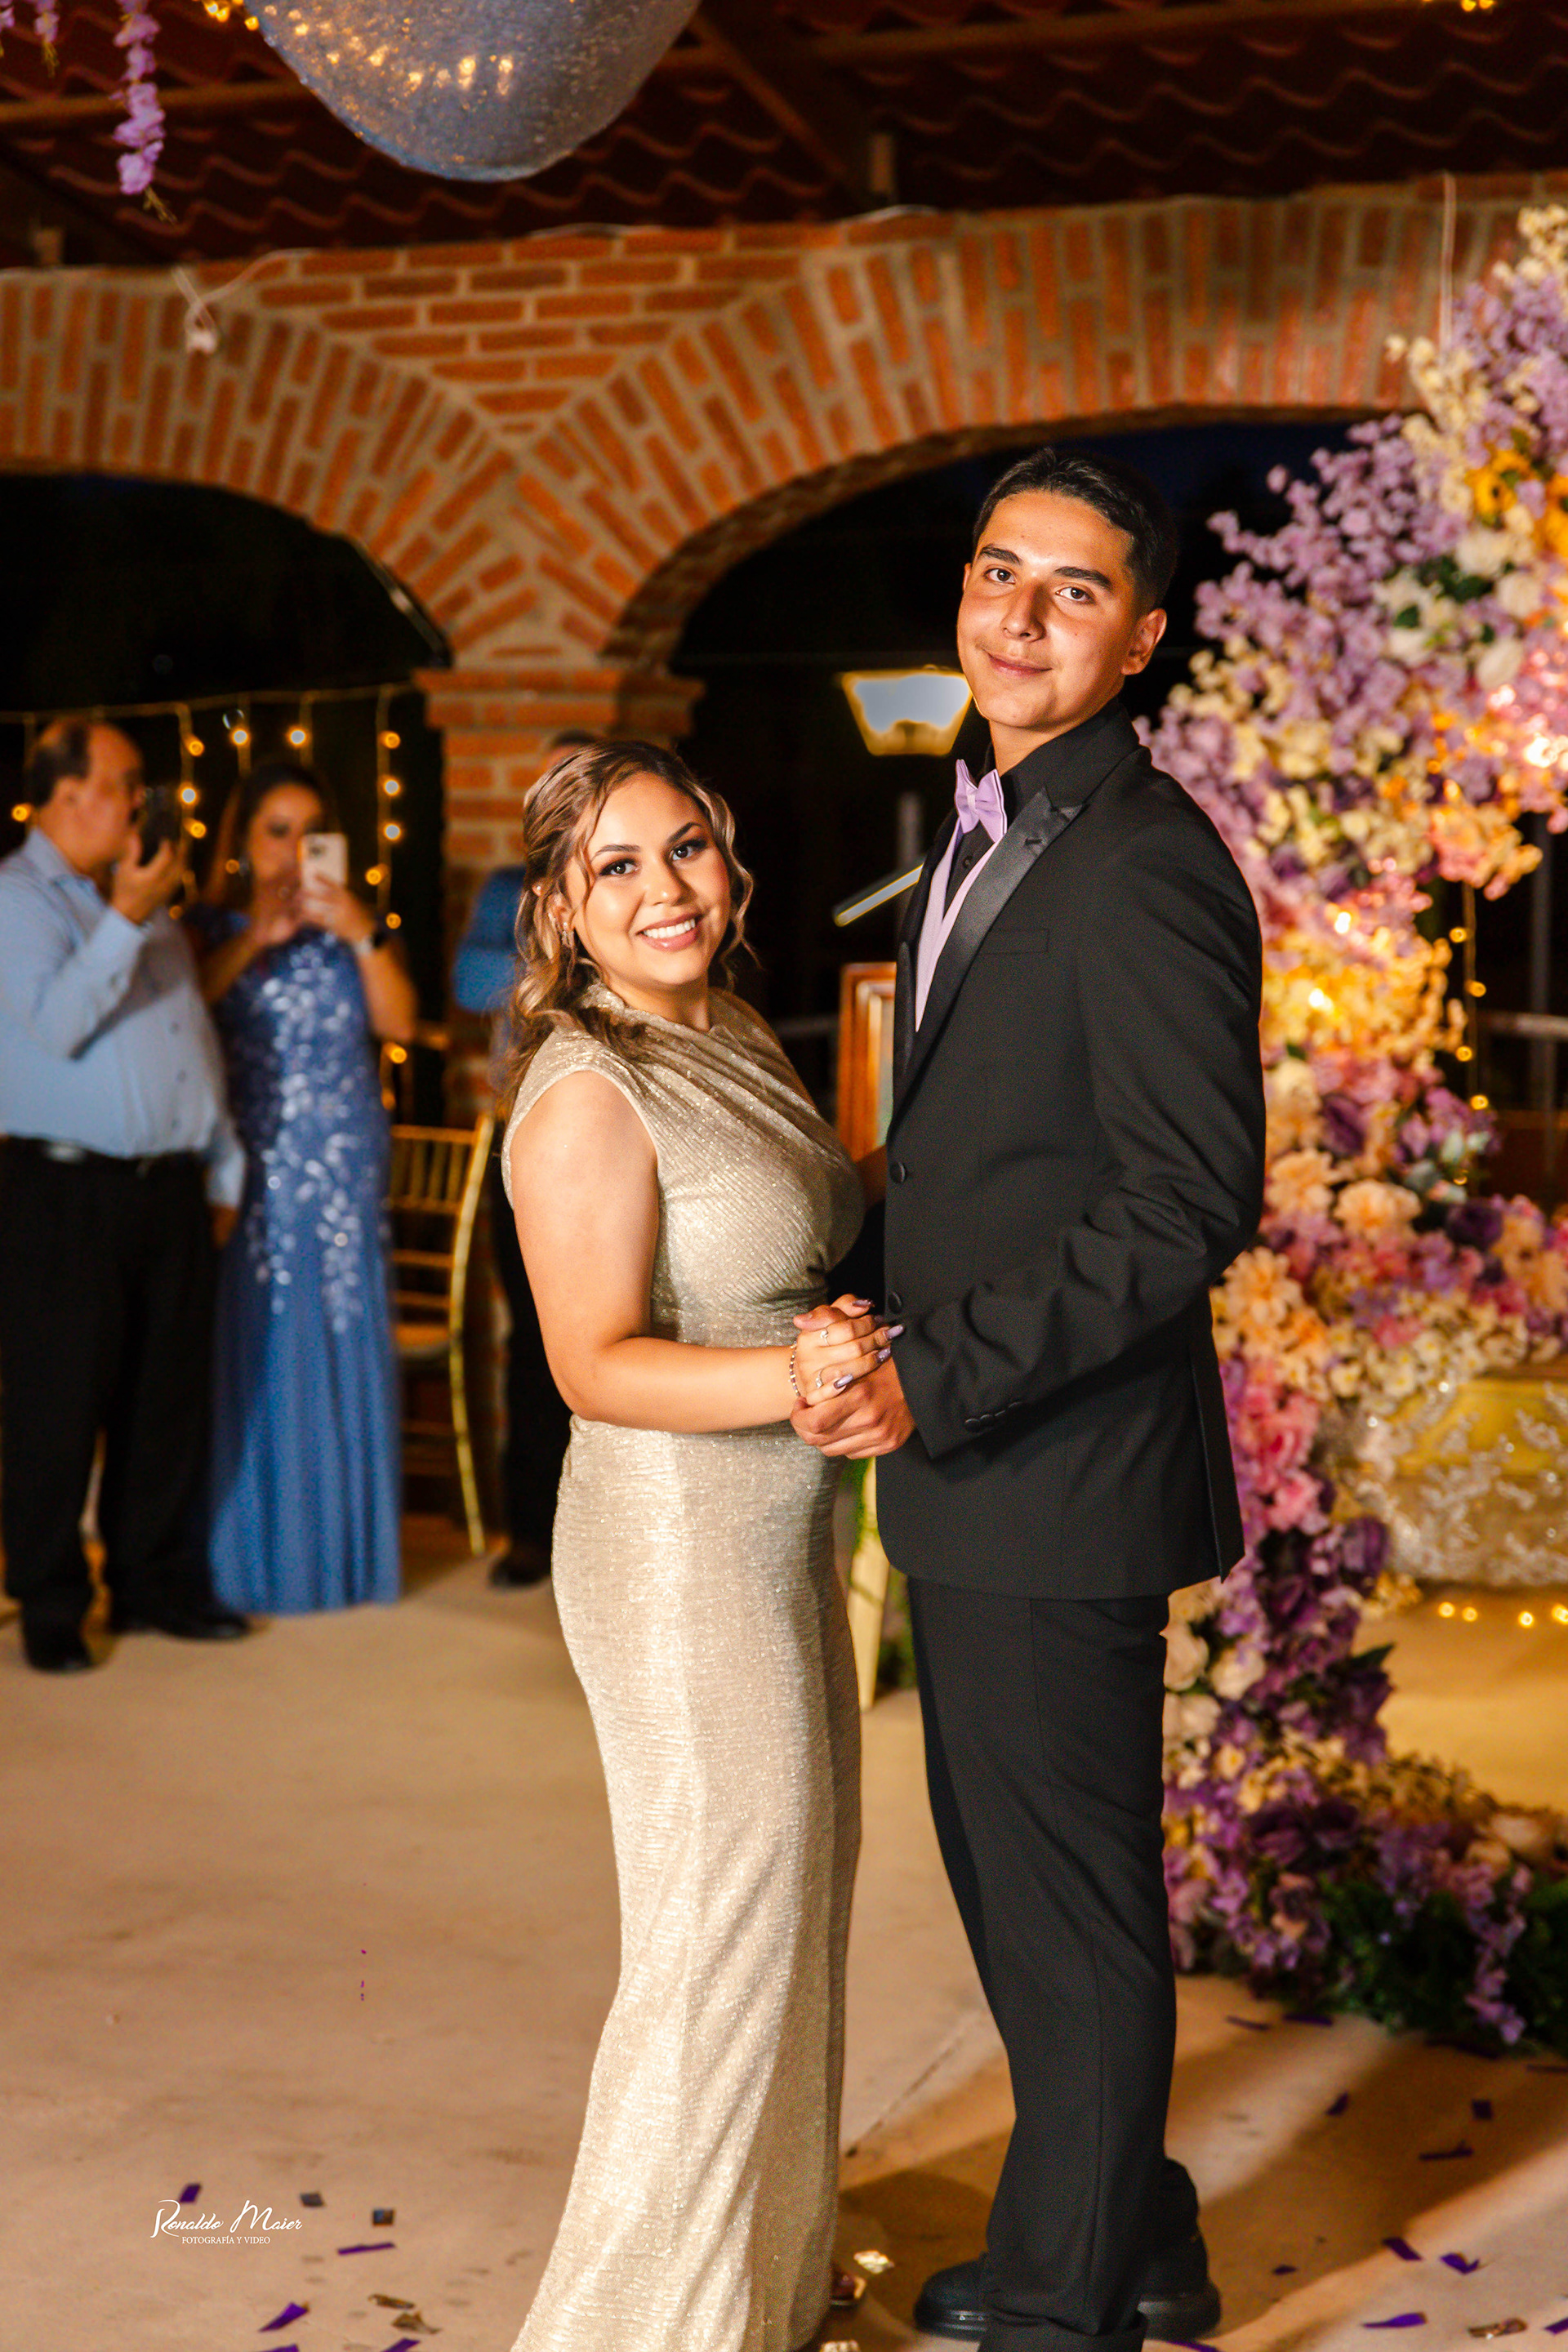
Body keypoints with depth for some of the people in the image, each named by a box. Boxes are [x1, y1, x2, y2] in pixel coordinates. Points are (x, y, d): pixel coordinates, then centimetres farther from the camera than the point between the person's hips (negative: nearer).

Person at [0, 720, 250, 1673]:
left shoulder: (147, 897, 18)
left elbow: (197, 1041, 21)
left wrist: (223, 1168, 18)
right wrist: (124, 919, -20)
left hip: (170, 1189, 7)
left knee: (171, 1399, 10)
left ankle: (156, 1582, 22)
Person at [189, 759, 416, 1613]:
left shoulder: (353, 927, 12)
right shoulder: (213, 928, 4)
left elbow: (399, 1020, -2)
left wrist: (361, 934, -13)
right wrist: (256, 938, -17)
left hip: (344, 1163, 2)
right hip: (251, 1161, -2)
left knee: (344, 1345, 3)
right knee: (257, 1351, -3)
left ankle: (345, 1549, 12)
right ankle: (255, 1555, 5)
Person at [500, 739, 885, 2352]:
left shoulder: (740, 1041, 8)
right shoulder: (585, 1098, -19)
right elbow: (596, 1365, -23)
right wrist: (791, 1378, -35)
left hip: (780, 1536, 9)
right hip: (680, 1551, -9)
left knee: (790, 1909, 20)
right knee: (719, 1936, 0)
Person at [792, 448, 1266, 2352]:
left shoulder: (1145, 868, -17)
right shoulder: (983, 837, 13)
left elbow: (1194, 1201, -23)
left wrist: (939, 1380, -22)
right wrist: (906, 1375, 11)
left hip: (1065, 1481, -10)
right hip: (973, 1474, 10)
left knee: (1074, 1901, 5)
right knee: (1003, 1871, 21)